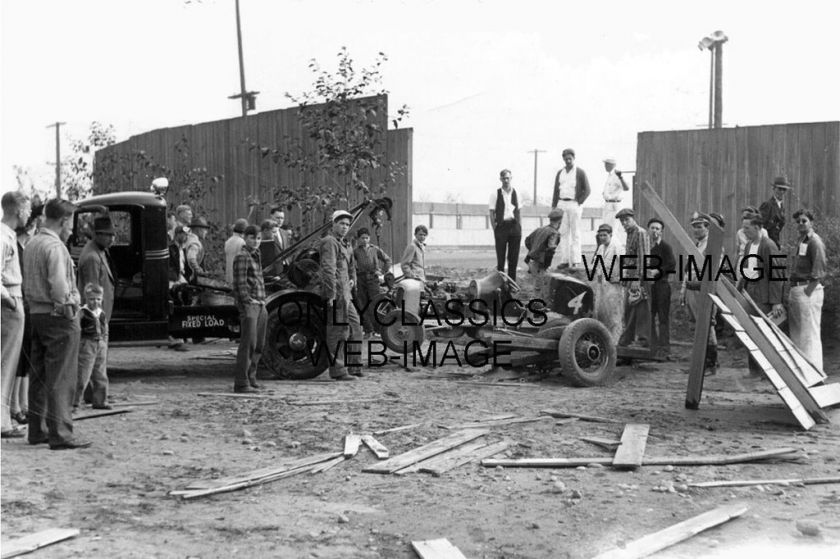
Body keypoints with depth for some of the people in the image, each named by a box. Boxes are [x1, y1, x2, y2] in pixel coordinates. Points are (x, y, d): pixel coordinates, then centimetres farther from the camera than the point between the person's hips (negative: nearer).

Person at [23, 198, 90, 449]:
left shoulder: (31, 244, 14)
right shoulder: (55, 246, -16)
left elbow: (27, 283, 13)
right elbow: (59, 285, -26)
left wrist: (34, 305, 10)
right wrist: (65, 306, -12)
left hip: (37, 313, 9)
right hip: (60, 316, -9)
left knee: (40, 376, 14)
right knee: (61, 379, -6)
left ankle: (37, 430, 21)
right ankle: (60, 434, -5)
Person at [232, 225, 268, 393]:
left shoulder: (255, 255, 18)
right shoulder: (242, 256, -10)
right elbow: (240, 284, -15)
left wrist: (262, 301, 16)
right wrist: (249, 301, -19)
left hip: (260, 306, 9)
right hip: (248, 305, -9)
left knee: (259, 345, 13)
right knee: (248, 344, -10)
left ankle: (250, 378, 23)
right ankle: (241, 383, -7)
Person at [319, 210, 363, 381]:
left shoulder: (344, 245, 21)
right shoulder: (329, 242, -10)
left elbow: (350, 266, 39)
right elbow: (328, 269, -21)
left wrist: (352, 279, 22)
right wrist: (331, 295, -26)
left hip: (345, 295, 10)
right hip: (336, 294, -10)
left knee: (355, 327, 14)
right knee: (338, 331, -8)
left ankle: (353, 367, 22)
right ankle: (338, 371, -4)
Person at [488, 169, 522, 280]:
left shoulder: (515, 193, 9)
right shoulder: (496, 194, 0)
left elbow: (518, 212, 14)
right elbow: (492, 213, -1)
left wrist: (520, 227, 7)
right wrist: (494, 229, -7)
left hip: (514, 226, 3)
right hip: (501, 226, -3)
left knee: (514, 257, 5)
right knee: (501, 257, 0)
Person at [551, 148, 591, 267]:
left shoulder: (580, 172, -1)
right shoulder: (560, 173, 14)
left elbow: (587, 190, -2)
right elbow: (556, 190, 16)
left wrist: (579, 203, -8)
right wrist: (553, 207, 10)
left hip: (574, 205, -5)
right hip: (561, 204, 5)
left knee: (575, 233, -4)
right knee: (563, 233, 3)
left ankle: (576, 261, -4)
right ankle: (564, 260, 6)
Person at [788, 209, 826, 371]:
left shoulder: (815, 242, -10)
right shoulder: (800, 242, 17)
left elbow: (819, 272, -15)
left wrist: (808, 291, -20)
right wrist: (792, 294, 16)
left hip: (809, 289, -10)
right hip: (796, 288, 10)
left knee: (810, 333, -7)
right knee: (796, 333, 15)